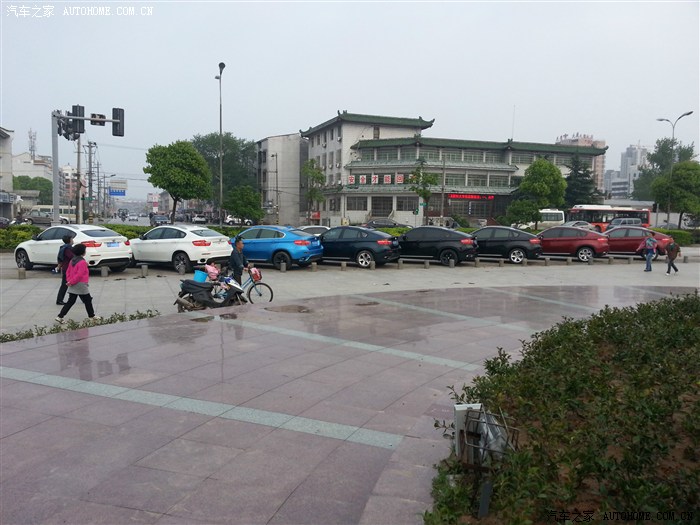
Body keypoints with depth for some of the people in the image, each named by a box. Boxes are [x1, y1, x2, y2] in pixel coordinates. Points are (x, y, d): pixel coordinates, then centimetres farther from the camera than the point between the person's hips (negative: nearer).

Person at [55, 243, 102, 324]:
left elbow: (68, 271, 13)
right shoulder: (82, 262, -17)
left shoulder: (72, 260, 10)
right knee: (87, 300, 7)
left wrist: (69, 280, 6)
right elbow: (79, 274, -21)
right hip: (80, 285, -8)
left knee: (71, 302, 9)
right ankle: (92, 316, 17)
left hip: (73, 286, 8)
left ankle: (60, 317, 3)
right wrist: (71, 282, -12)